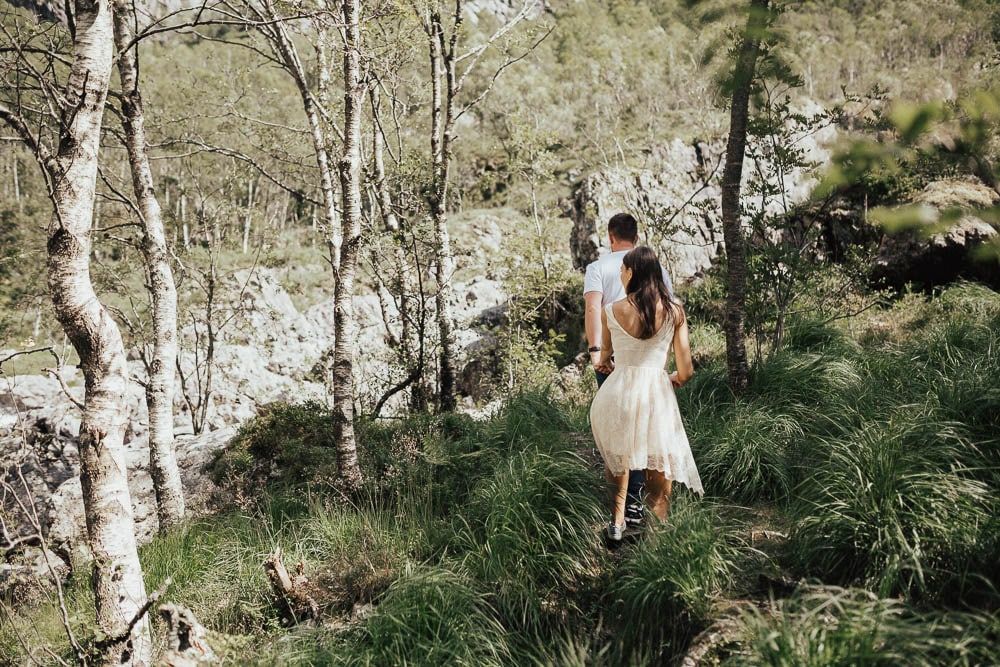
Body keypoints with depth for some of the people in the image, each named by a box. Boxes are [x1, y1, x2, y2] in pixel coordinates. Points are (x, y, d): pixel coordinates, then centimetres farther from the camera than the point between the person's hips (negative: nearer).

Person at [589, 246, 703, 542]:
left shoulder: (611, 311, -3)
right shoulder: (674, 311, -2)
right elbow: (685, 371, -2)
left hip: (619, 393, 1)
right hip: (657, 395, 0)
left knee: (618, 457, 26)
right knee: (660, 465, 12)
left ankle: (617, 522, 27)